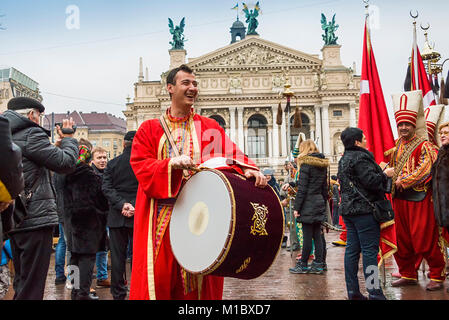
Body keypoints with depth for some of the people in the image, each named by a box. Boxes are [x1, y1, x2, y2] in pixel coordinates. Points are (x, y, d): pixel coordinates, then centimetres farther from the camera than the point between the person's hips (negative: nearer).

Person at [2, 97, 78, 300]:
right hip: (36, 218, -9)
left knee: (21, 284, 18)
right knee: (31, 289, -5)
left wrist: (57, 146, 17)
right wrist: (68, 138, 3)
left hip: (15, 221, 9)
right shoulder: (32, 134, -10)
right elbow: (66, 163, -14)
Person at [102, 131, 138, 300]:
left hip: (116, 216, 2)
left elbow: (106, 188, -4)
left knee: (117, 256, 8)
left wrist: (121, 204, -11)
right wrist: (135, 206, -11)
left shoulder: (112, 163, 4)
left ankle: (118, 293, 15)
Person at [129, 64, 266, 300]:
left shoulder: (209, 127, 11)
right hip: (161, 216, 0)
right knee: (159, 273, -2)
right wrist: (171, 164, -20)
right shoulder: (150, 128, 9)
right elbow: (139, 163, -3)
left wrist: (245, 168, -24)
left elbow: (229, 153, -2)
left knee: (197, 275, 1)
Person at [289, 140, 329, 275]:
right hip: (319, 203, 7)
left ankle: (303, 265, 5)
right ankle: (318, 265, 11)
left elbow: (302, 189, -13)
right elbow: (325, 188, 15)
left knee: (307, 235, -2)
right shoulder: (323, 165, 13)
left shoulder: (306, 164, -10)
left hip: (308, 204, -7)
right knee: (317, 235, 9)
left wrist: (296, 207, -11)